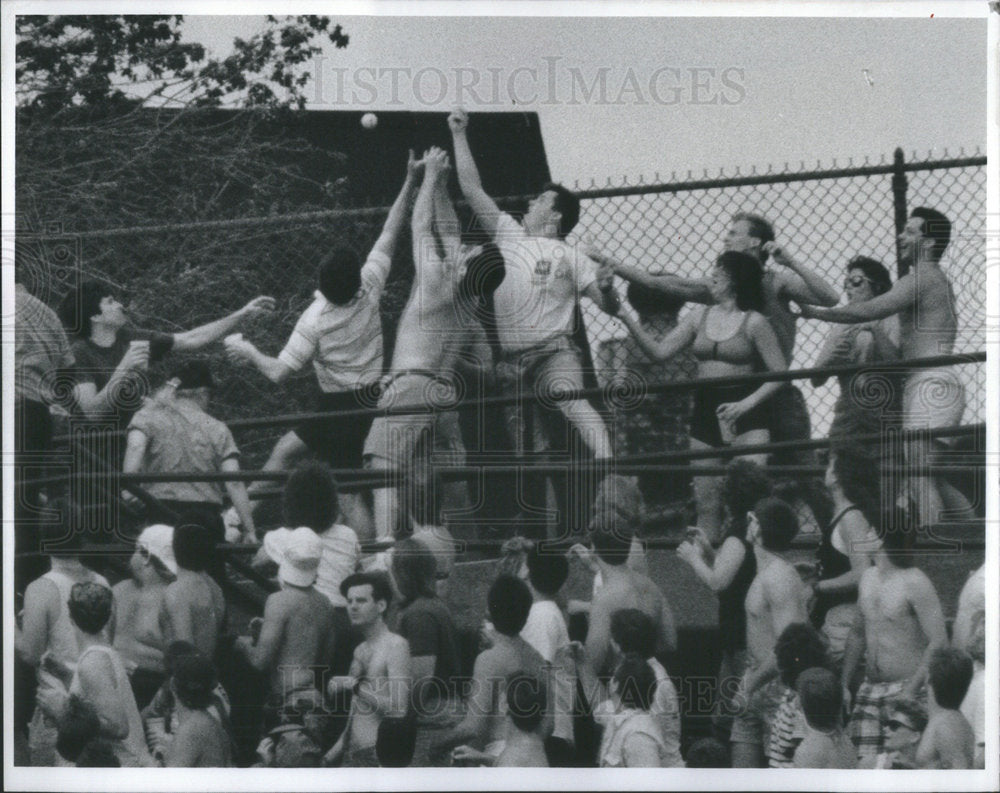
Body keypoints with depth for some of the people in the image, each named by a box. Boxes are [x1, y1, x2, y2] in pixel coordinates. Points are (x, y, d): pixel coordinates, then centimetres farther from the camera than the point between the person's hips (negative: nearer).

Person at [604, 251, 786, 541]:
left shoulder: (754, 322, -4)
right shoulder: (699, 318, 10)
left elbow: (780, 372, -4)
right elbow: (659, 351, 5)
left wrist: (747, 403, -14)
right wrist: (627, 319, -3)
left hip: (745, 412, -5)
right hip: (705, 409, 5)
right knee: (707, 503, 4)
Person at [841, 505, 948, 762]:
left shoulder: (915, 583, -12)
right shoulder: (868, 578, 12)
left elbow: (939, 642, -15)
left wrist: (911, 690, -20)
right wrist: (843, 685, 19)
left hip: (905, 691, -7)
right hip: (870, 691, 7)